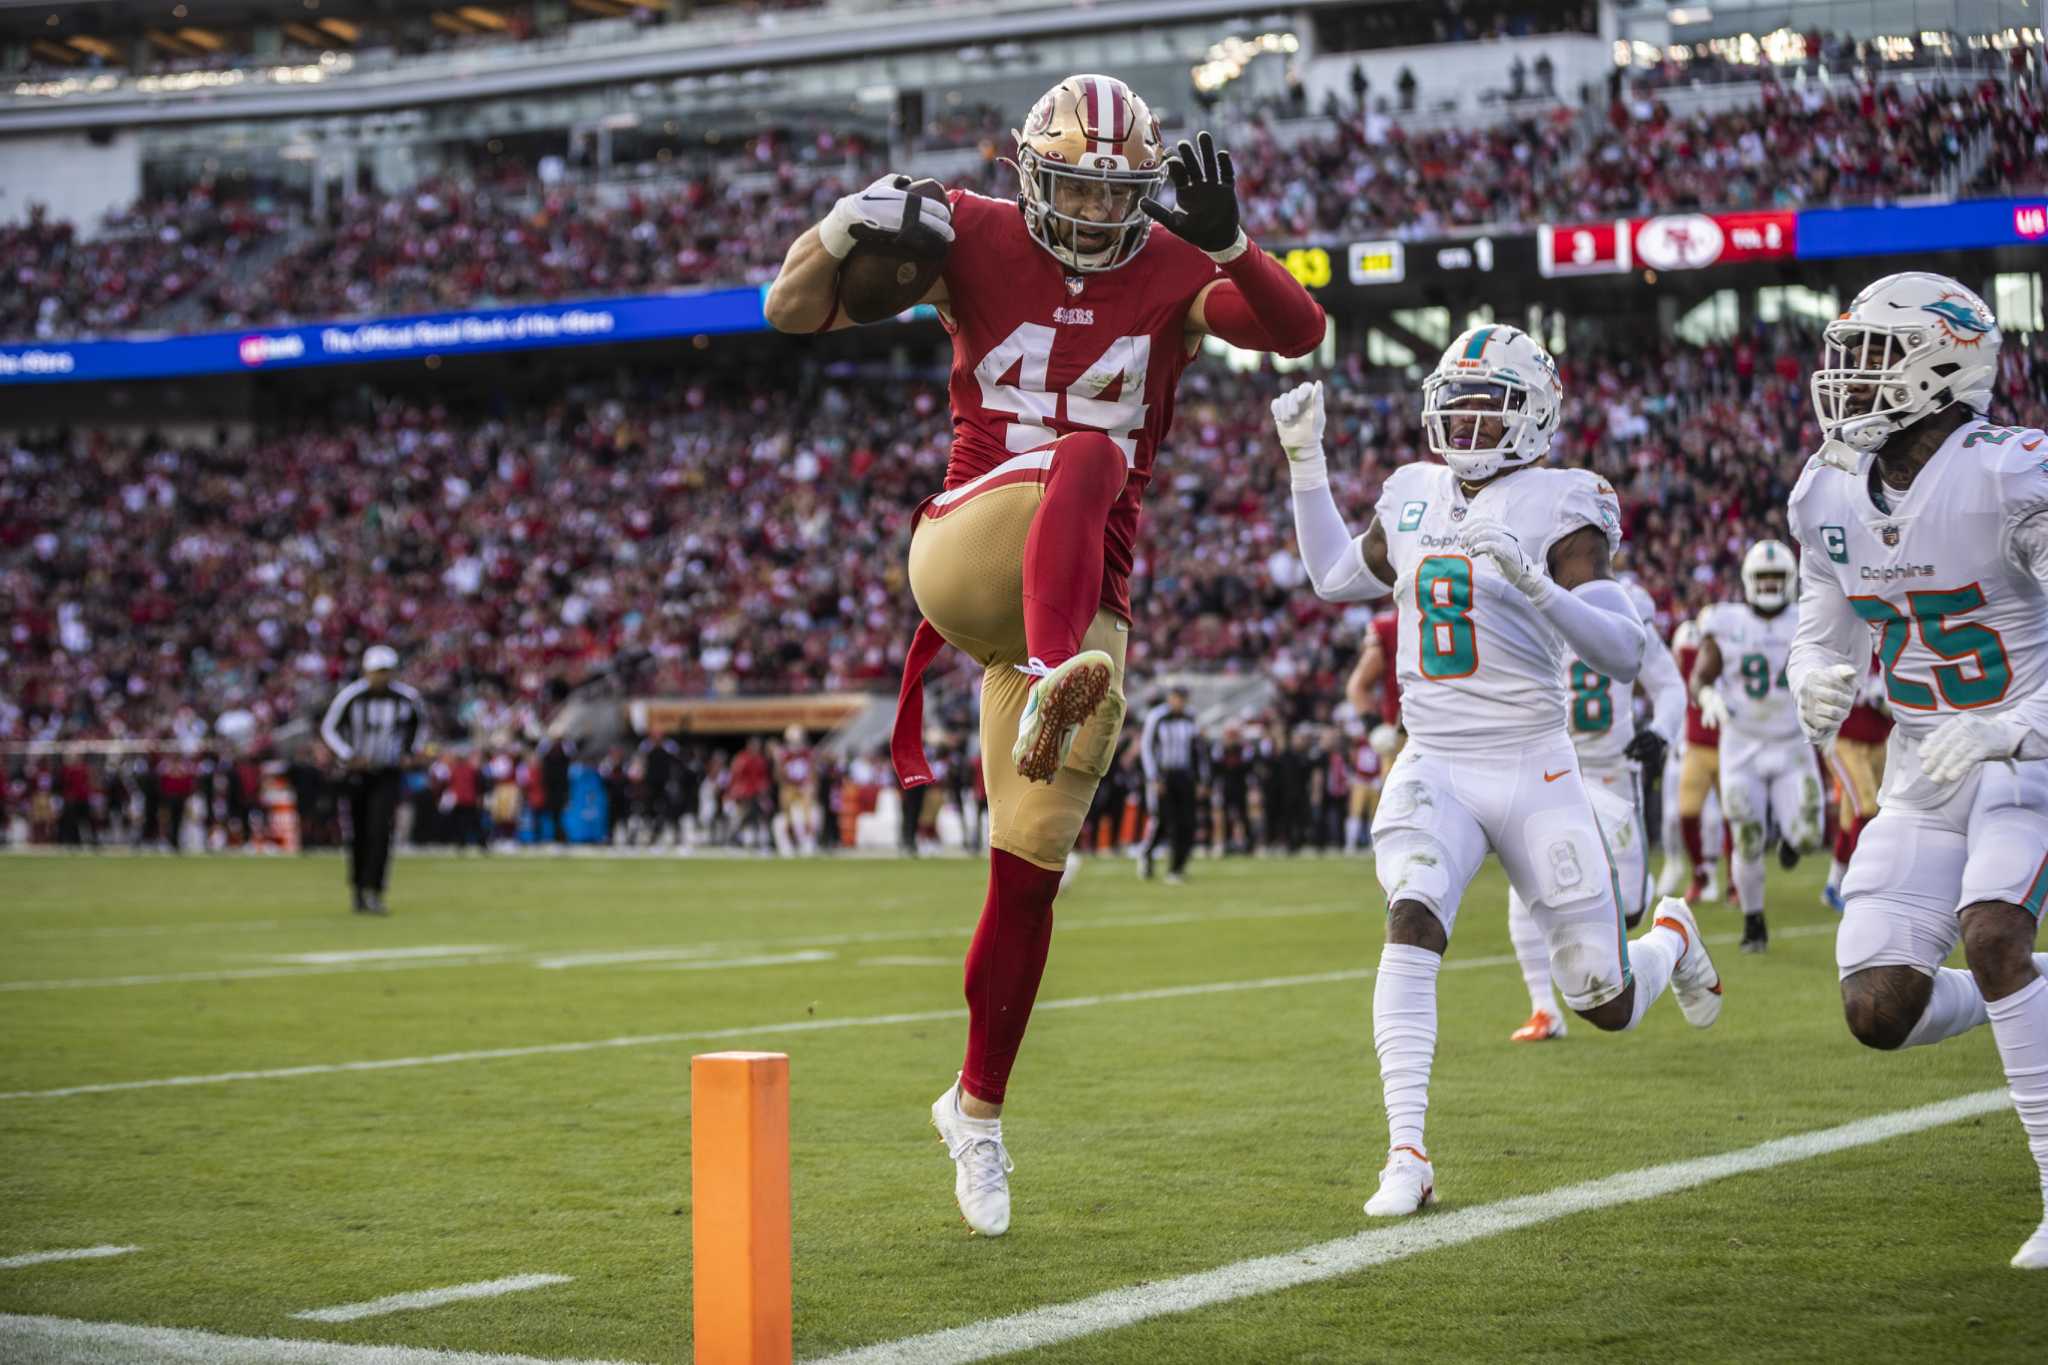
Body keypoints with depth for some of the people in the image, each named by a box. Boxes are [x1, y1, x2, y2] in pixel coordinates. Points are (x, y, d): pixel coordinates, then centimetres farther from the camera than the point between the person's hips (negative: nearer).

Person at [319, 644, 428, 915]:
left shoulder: (407, 697, -6)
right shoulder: (350, 696, -11)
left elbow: (419, 722, 15)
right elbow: (329, 729, -3)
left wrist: (409, 753, 4)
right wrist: (349, 757, -15)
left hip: (389, 773, 0)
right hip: (356, 772, 0)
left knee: (380, 831, -15)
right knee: (358, 835, 5)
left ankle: (372, 891, -16)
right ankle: (357, 887, 24)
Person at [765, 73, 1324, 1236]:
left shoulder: (1176, 272, 4)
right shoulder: (977, 240, 2)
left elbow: (1301, 334, -13)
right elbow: (793, 313, 1)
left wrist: (1227, 241, -28)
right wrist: (847, 225, -18)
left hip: (1083, 598, 3)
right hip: (970, 554, -2)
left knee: (1030, 872, 4)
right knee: (1088, 459, -35)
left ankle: (979, 1106, 23)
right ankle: (1050, 690, -62)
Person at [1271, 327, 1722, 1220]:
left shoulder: (1557, 508, -8)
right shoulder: (1412, 496, 9)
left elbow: (1623, 653, -17)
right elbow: (1334, 579, 27)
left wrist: (1532, 579, -31)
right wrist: (1305, 459, 20)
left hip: (1532, 773, -3)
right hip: (1433, 768, 3)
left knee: (1606, 1007, 3)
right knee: (1413, 918, -28)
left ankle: (1670, 937, 41)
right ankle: (1407, 1158, -27)